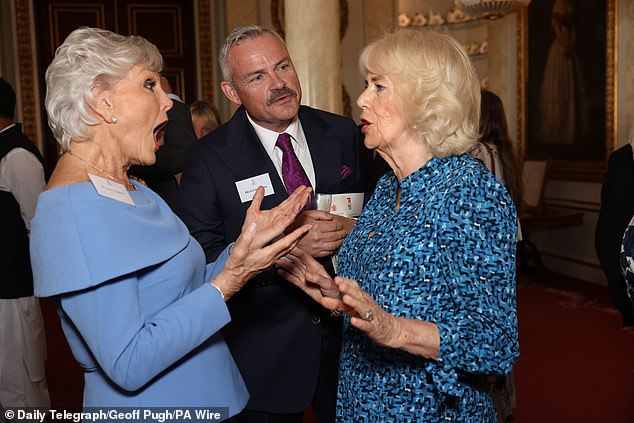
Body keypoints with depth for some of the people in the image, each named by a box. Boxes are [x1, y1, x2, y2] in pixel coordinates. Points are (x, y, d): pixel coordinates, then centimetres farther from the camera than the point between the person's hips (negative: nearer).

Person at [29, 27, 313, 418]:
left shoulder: (135, 191, 6)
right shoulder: (74, 209, -23)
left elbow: (186, 290, 4)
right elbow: (128, 365, -26)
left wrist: (247, 243, -5)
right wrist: (229, 280, -26)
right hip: (147, 406, -9)